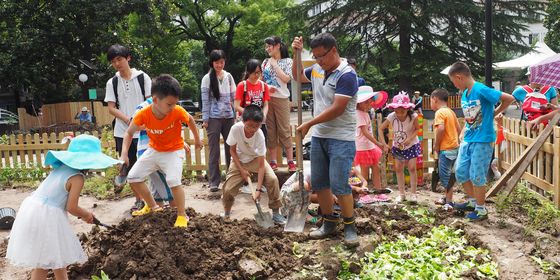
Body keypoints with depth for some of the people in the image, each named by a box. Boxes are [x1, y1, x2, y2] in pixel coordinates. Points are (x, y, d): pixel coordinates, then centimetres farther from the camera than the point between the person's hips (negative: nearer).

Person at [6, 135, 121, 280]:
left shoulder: (62, 167, 12)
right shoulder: (77, 177, -13)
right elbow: (71, 208, -10)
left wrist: (83, 213, 25)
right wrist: (86, 214, 10)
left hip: (31, 208, 9)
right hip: (47, 216, -8)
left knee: (42, 260, 19)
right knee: (57, 257, 11)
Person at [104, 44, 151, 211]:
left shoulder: (142, 77, 0)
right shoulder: (112, 83, 6)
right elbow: (111, 108, 1)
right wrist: (127, 119, -17)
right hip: (122, 132, 3)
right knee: (130, 168, 8)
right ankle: (138, 200, 20)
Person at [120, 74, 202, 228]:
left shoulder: (177, 111, -27)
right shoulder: (143, 114, -25)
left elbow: (190, 120, -4)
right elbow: (129, 133, -11)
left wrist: (197, 139, 8)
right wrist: (124, 154, -25)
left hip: (174, 150, -3)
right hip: (154, 150, 4)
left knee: (173, 181, -25)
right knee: (133, 177, 2)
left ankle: (182, 216, -6)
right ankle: (152, 206, 21)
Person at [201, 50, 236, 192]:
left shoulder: (228, 76, 7)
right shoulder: (207, 78, -3)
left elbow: (234, 97, 10)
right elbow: (205, 100, -4)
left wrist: (237, 115, 6)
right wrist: (205, 119, -7)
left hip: (229, 117, 3)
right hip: (214, 118, -3)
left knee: (231, 148, 5)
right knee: (214, 151, 1)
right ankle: (214, 182, 5)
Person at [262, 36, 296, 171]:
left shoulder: (287, 61, 2)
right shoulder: (265, 62, 11)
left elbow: (286, 79, -11)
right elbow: (260, 80, 14)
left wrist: (275, 64, -7)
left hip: (281, 99, -3)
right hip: (266, 98, 3)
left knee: (284, 130, -4)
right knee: (270, 130, 3)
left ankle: (290, 161, 0)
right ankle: (273, 161, 7)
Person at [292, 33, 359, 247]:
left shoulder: (346, 75, -15)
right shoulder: (316, 70, 7)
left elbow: (337, 109, -22)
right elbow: (297, 76, 28)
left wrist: (309, 124, -16)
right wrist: (297, 54, 9)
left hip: (341, 139, -7)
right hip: (318, 136, 8)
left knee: (339, 185, -11)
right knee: (318, 183, 10)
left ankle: (350, 228, 5)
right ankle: (329, 223, 24)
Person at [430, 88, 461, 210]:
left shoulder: (440, 112, -14)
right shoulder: (451, 112, 13)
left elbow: (441, 129, -27)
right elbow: (459, 129, 15)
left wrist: (436, 145, -16)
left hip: (445, 149, -9)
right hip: (454, 147, 9)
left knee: (445, 176, -3)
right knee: (446, 175, 20)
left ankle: (449, 203, 0)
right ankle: (447, 198, 31)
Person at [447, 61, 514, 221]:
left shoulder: (481, 90, -18)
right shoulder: (464, 95, 8)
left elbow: (509, 99, -18)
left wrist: (495, 113, -8)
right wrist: (463, 133, 10)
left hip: (482, 140, -8)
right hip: (467, 140, 8)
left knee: (477, 176, -1)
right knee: (460, 172, 12)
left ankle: (481, 210, 15)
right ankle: (473, 201, 31)